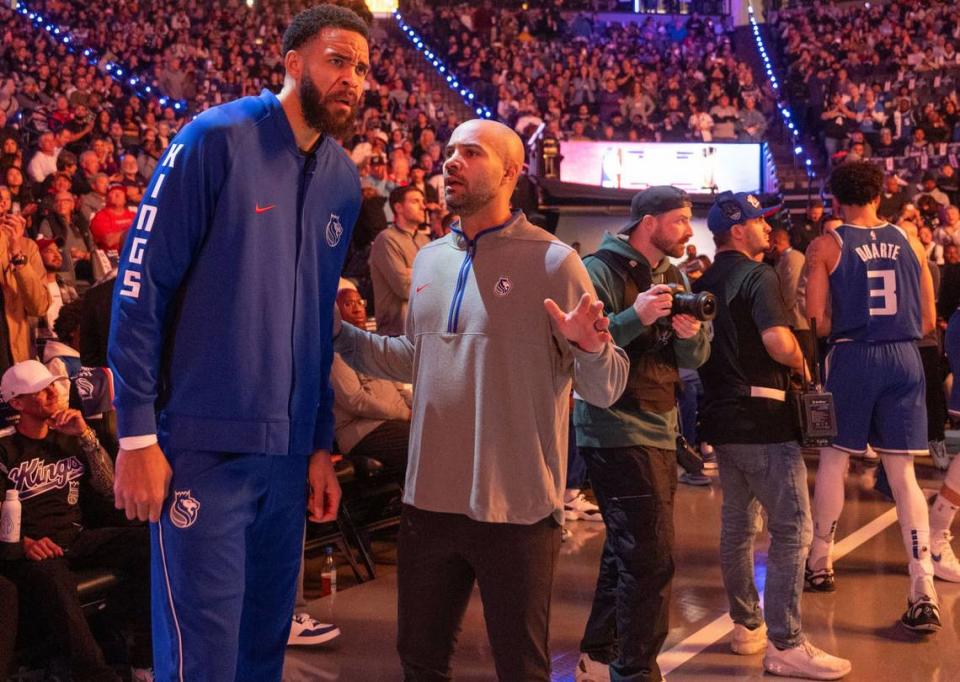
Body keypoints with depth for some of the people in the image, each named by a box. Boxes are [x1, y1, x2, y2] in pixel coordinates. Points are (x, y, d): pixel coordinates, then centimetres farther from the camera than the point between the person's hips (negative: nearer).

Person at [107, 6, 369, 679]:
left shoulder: (344, 181, 10)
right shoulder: (217, 138, -8)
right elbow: (141, 283, -10)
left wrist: (321, 446, 15)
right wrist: (137, 435, -14)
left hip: (290, 453, 6)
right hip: (202, 445, -6)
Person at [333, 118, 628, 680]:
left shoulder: (553, 261, -10)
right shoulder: (430, 259, 10)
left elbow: (605, 389, -11)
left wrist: (591, 348, -33)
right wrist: (339, 330, 12)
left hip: (516, 507, -6)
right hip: (430, 500, 6)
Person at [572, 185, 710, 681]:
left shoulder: (673, 276, 13)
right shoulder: (601, 271, -11)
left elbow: (694, 360, 9)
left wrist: (691, 335, -12)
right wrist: (636, 317, -28)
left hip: (660, 430, 9)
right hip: (616, 431, -9)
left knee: (627, 549, 18)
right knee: (652, 559, -11)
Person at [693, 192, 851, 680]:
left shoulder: (704, 283, 12)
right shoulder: (759, 276, -13)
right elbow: (778, 342, -25)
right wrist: (802, 366, -7)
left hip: (722, 418, 9)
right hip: (763, 419, -9)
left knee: (736, 525, 16)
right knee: (791, 530, -6)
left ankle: (747, 626, 26)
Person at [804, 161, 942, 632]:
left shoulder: (826, 246, -3)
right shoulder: (908, 241, 7)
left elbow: (817, 321, -7)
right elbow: (928, 320, 9)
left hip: (854, 358, -3)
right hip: (905, 357, 3)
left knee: (833, 459, 15)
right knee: (902, 472, 4)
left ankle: (820, 565, 27)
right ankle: (923, 592, -4)